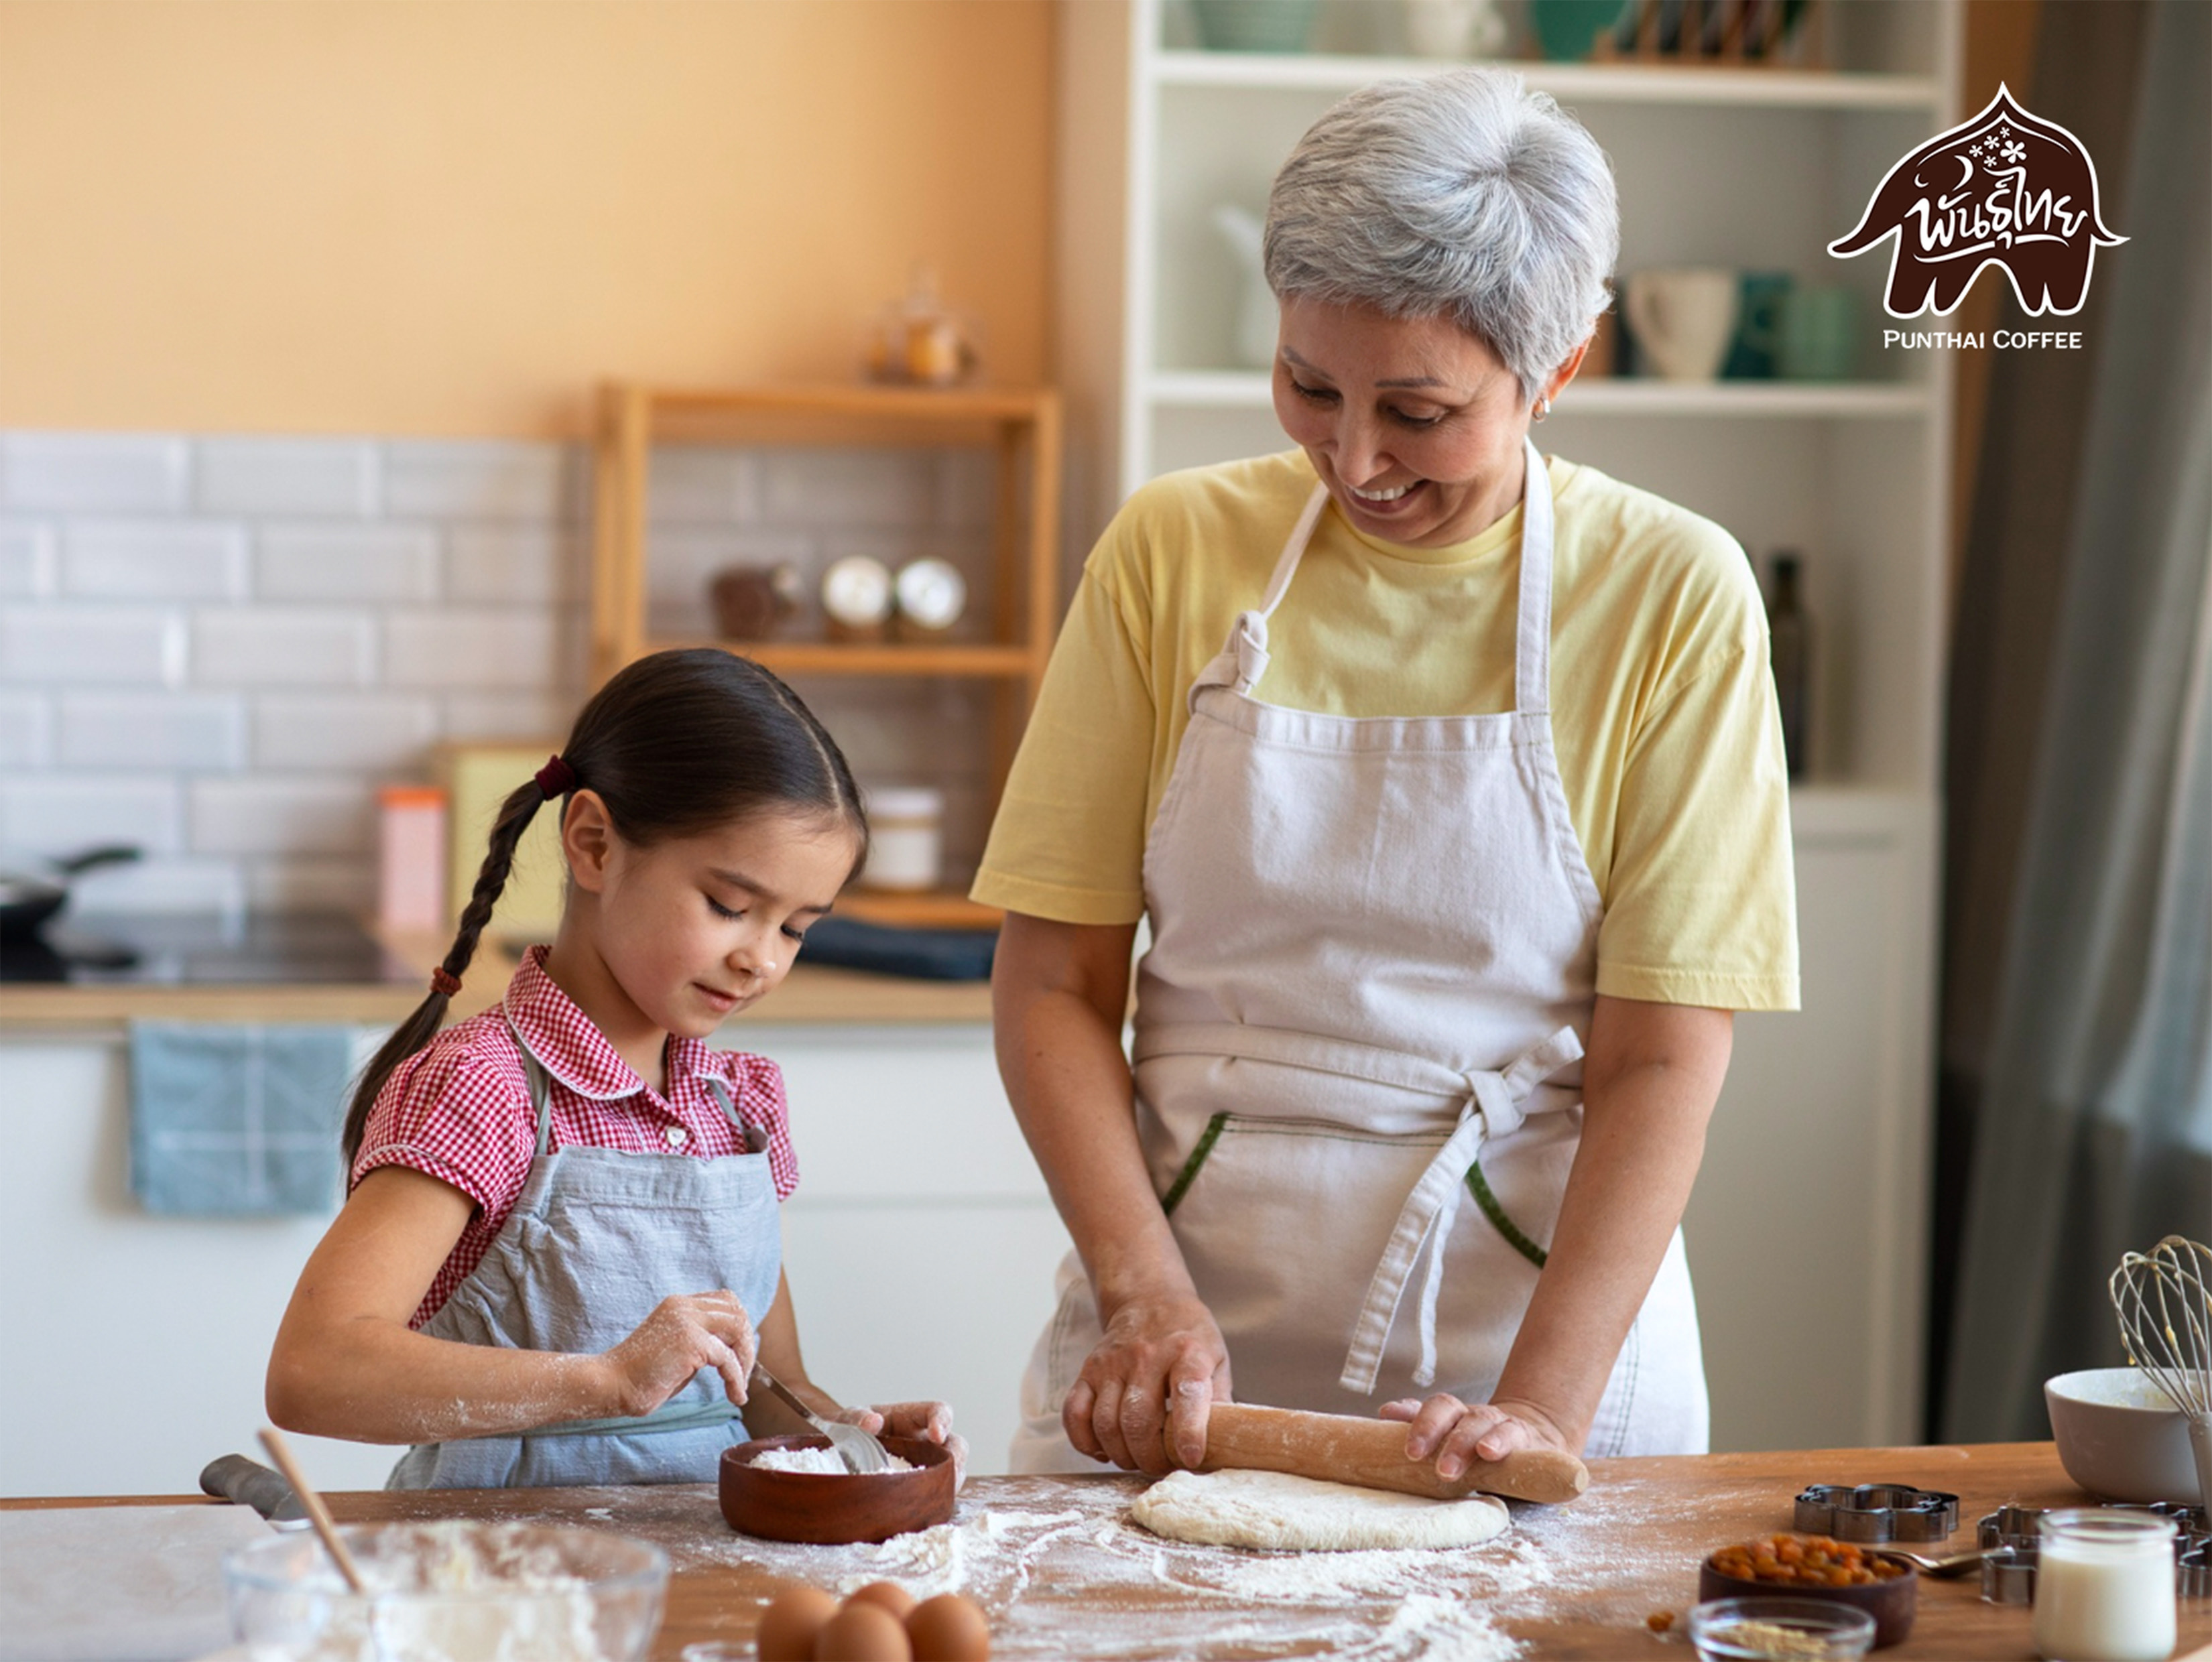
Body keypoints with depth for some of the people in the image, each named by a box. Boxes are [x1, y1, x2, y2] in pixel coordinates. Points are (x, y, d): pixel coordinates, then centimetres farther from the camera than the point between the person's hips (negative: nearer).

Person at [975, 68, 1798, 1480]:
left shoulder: (1670, 595, -3)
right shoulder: (1173, 552, 2)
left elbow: (1662, 1059, -5)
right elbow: (1053, 985, 3)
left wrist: (1543, 1412, -16)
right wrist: (1146, 1295, -11)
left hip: (1526, 1300, -1)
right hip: (1191, 1353, 1)